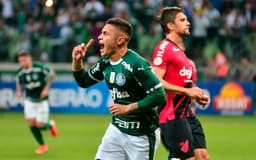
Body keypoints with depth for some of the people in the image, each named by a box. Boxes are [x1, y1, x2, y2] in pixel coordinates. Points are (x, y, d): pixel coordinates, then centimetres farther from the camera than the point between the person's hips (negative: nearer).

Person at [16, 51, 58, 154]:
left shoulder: (39, 67, -19)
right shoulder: (20, 72, -6)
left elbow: (52, 74, -5)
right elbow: (19, 83, 14)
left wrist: (46, 88, -11)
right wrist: (19, 91, -6)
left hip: (42, 100, -4)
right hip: (29, 100, 4)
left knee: (40, 125, -7)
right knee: (32, 124, -3)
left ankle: (50, 125, 31)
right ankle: (42, 145, 17)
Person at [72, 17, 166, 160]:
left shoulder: (137, 64, -21)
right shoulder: (105, 63, 4)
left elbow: (159, 96, -25)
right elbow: (84, 81, 21)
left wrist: (127, 108, -22)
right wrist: (77, 61, 3)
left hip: (141, 134, -7)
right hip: (116, 130, 7)